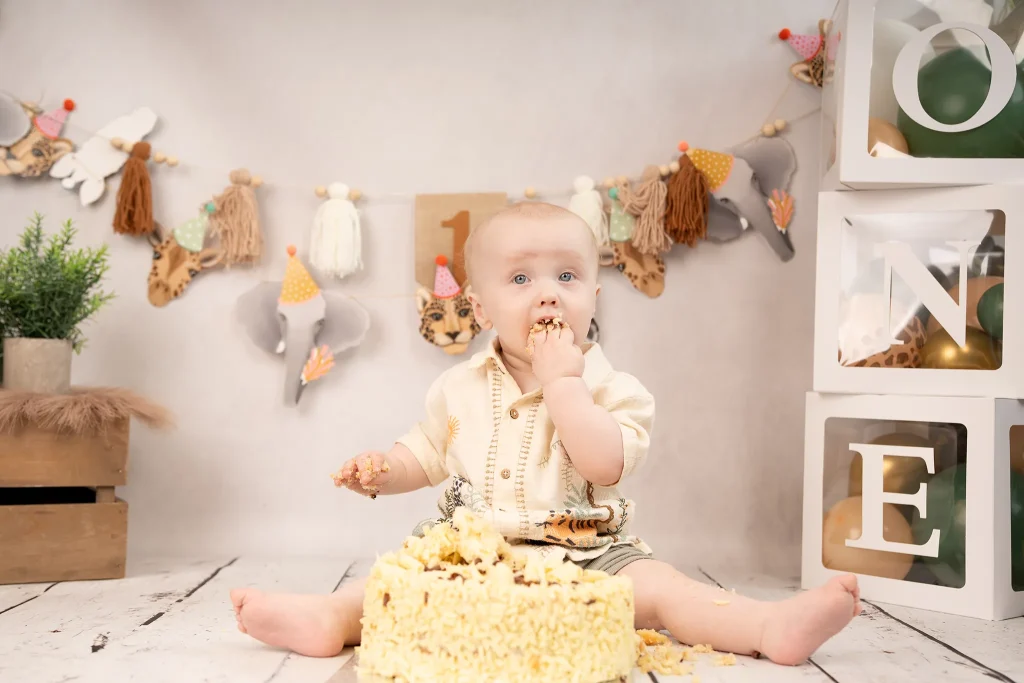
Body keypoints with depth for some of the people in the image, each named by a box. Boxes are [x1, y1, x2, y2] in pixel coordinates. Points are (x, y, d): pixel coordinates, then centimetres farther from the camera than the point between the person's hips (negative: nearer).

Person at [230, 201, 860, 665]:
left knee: (655, 585, -23)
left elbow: (606, 465, -23)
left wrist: (560, 383, -24)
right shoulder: (461, 388, 5)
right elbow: (429, 453, 19)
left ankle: (770, 626, -30)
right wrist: (382, 471, -2)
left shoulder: (611, 387, -6)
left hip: (586, 553, -2)